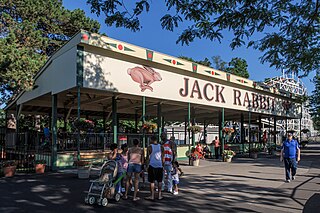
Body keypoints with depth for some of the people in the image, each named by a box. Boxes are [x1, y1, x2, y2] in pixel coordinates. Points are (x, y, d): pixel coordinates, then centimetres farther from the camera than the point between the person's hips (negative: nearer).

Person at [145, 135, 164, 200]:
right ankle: (159, 195, 18)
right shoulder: (161, 147, 3)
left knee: (152, 181, 5)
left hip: (152, 166, -3)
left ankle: (152, 196, 8)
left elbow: (148, 157, -4)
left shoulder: (149, 147, -6)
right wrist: (162, 165, 14)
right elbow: (163, 158, 5)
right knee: (159, 181, 13)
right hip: (160, 166, 3)